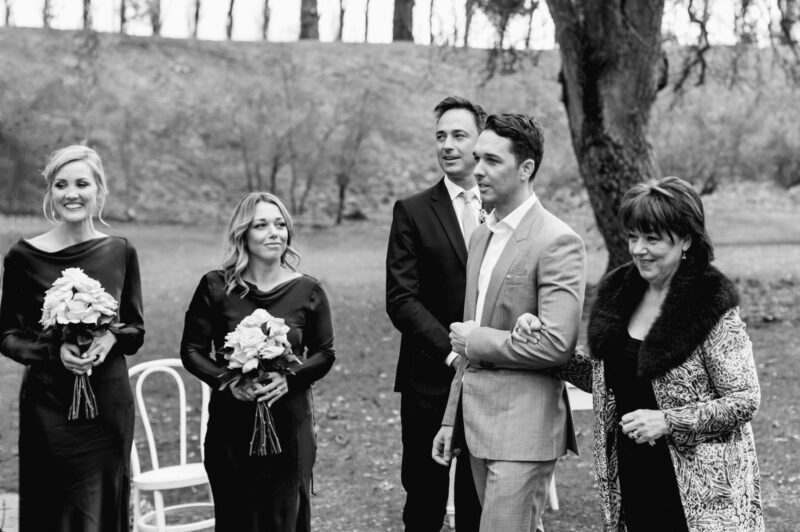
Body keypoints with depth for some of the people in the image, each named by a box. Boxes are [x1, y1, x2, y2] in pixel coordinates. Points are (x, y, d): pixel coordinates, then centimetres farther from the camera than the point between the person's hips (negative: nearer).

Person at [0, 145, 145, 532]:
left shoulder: (120, 252, 2)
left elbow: (136, 329, 9)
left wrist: (112, 338, -12)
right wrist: (55, 350, -17)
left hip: (109, 402, 2)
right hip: (48, 402, -2)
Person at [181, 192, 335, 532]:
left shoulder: (307, 291, 0)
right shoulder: (215, 287, -1)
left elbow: (325, 354, 7)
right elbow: (191, 351, 4)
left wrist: (289, 379, -12)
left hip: (289, 425, 0)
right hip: (231, 425, 0)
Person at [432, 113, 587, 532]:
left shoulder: (558, 242, -14)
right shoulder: (482, 235, 14)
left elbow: (557, 344, -22)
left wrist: (476, 339, -11)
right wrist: (451, 419, 17)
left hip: (524, 430, -8)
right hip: (480, 424, 8)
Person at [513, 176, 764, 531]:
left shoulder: (712, 307, -13)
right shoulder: (618, 294, 5)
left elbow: (745, 400, -12)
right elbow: (604, 378, 14)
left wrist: (668, 421, -20)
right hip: (631, 477, 5)